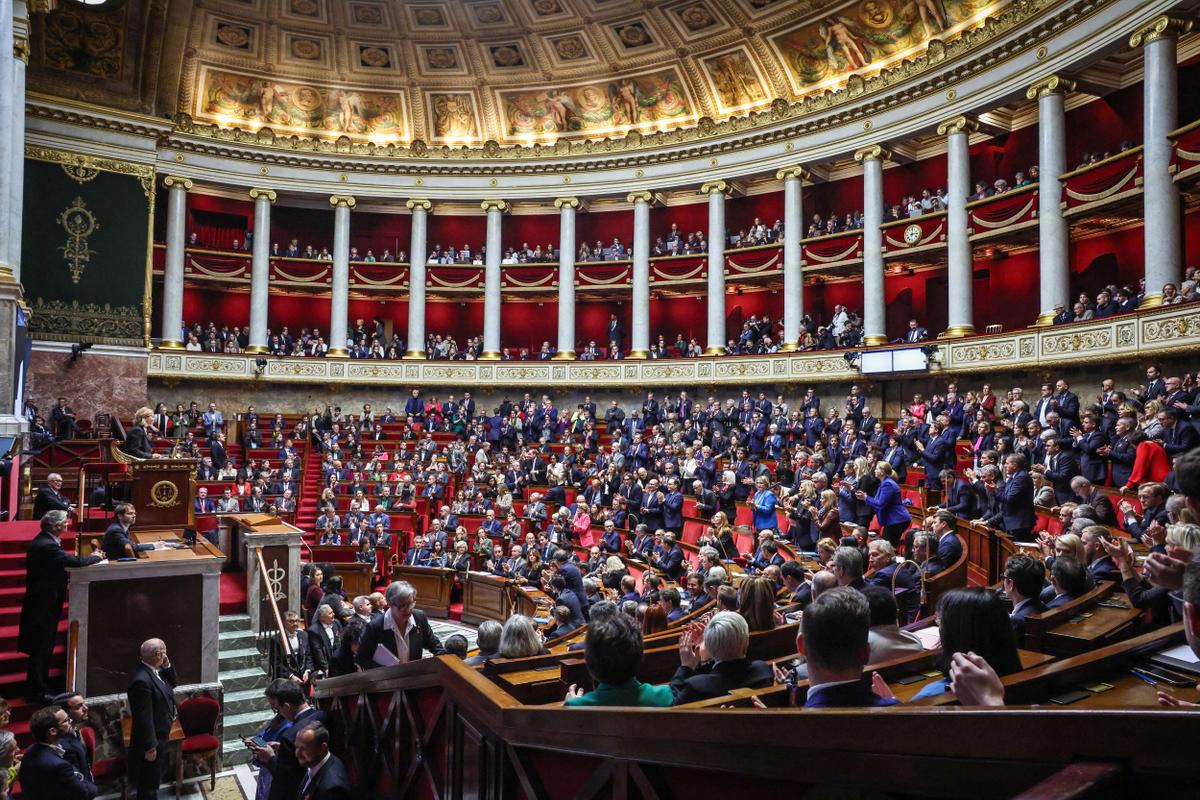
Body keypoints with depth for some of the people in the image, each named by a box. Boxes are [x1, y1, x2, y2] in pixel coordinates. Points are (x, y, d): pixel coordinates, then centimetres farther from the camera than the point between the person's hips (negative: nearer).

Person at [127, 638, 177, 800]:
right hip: (152, 738, -9)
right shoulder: (142, 679, -32)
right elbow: (144, 717, -29)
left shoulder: (155, 670, -4)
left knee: (153, 778, 28)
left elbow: (171, 684, 11)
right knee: (149, 781, 10)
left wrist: (167, 667, -8)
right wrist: (150, 747, -22)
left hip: (159, 734, 9)